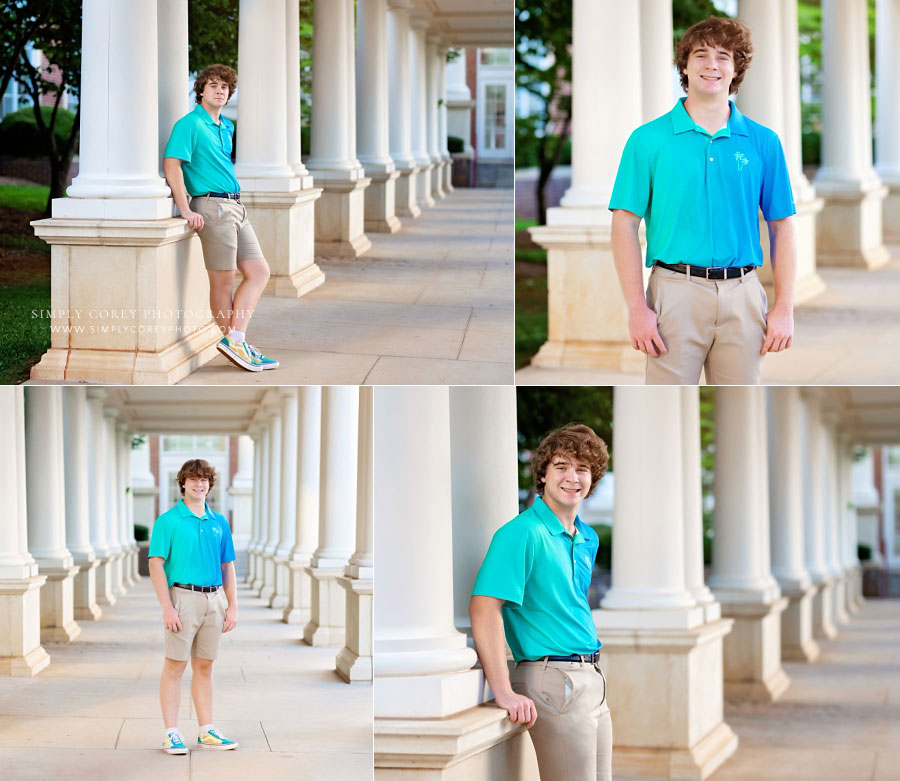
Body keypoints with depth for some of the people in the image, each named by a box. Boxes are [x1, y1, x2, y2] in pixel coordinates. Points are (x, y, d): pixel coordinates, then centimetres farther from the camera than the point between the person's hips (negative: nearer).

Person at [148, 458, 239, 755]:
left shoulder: (219, 523, 12)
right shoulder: (168, 521, -3)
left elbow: (227, 567, 15)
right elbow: (156, 565, -7)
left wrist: (233, 607, 8)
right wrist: (167, 607, -15)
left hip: (214, 599, 5)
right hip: (183, 597, -5)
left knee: (204, 666, 10)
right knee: (175, 665, -4)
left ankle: (206, 731, 14)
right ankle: (172, 733, -2)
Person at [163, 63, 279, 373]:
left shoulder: (227, 127, 18)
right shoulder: (190, 124, -8)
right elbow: (171, 164, -17)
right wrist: (186, 210, -21)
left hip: (235, 207, 9)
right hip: (212, 206, -9)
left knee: (259, 272, 4)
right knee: (223, 280, -5)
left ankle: (235, 340, 3)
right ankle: (233, 342, 1)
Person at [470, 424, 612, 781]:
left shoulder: (588, 539, 15)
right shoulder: (523, 534, -13)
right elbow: (484, 608, -22)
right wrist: (504, 693, -26)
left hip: (592, 680, 9)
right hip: (553, 681, -9)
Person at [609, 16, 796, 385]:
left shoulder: (763, 142, 8)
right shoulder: (649, 140, 3)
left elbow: (781, 227, 10)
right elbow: (625, 225, -1)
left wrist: (784, 308, 2)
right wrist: (637, 308, -10)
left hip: (743, 297, 2)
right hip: (676, 291, -2)